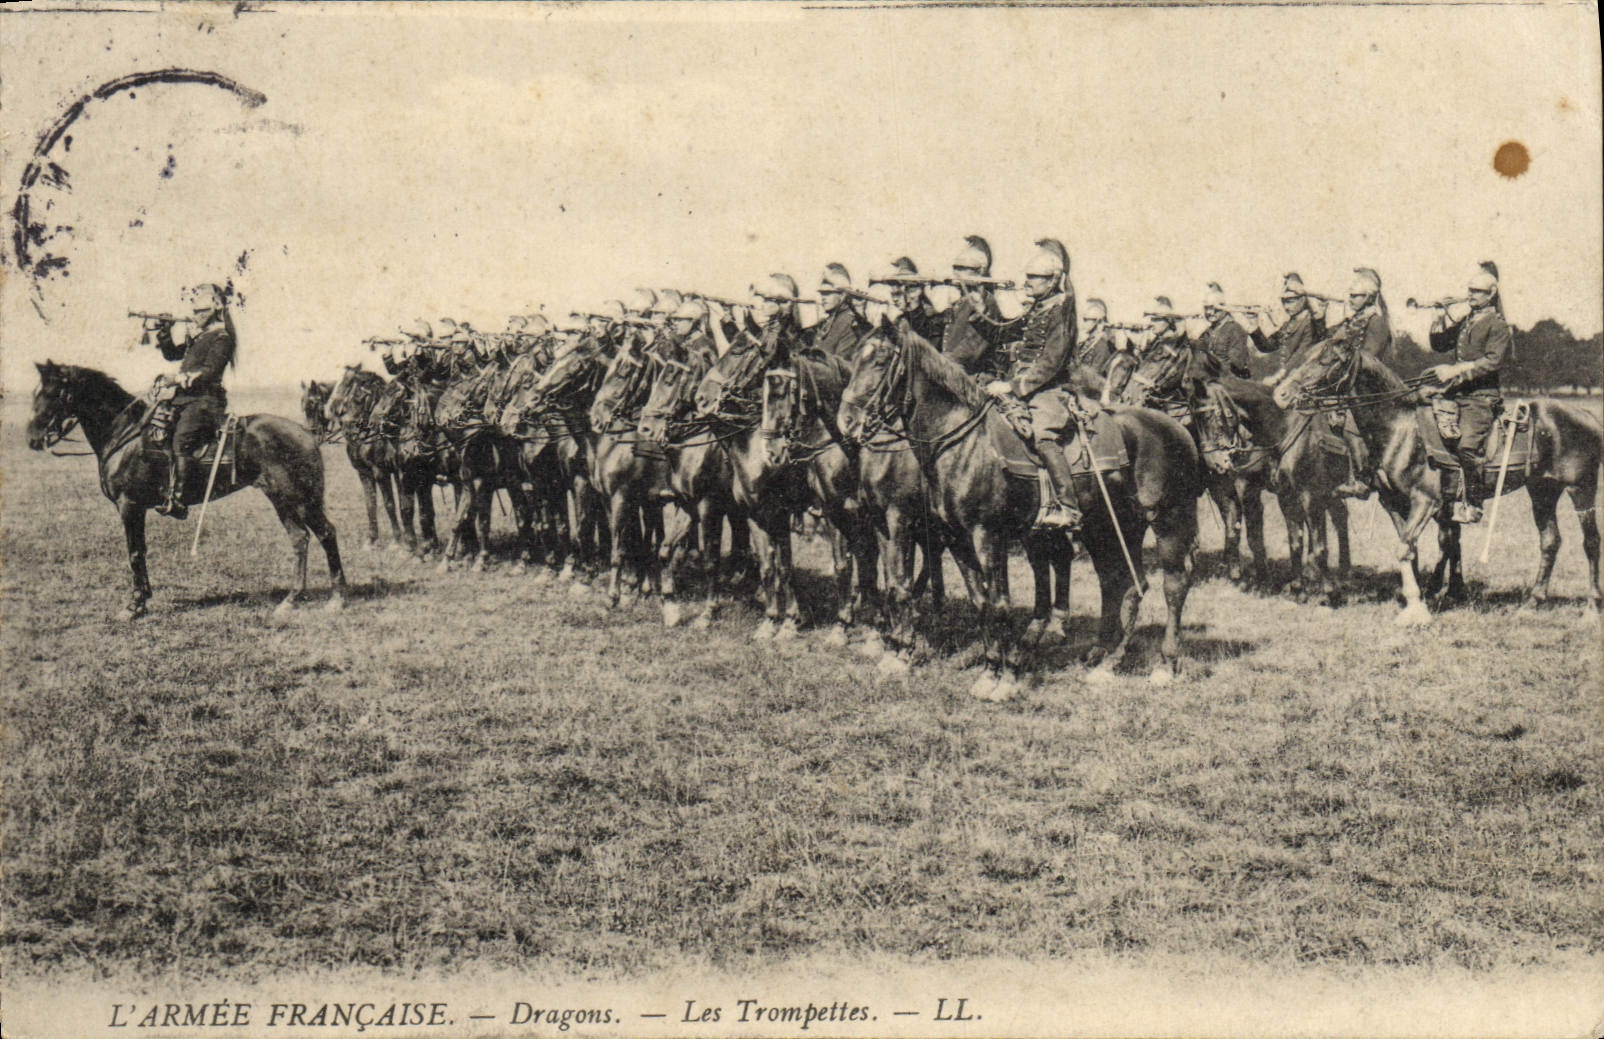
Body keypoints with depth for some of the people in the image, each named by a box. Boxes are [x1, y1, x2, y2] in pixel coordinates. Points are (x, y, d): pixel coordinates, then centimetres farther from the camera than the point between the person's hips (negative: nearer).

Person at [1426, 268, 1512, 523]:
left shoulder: (1498, 326, -2)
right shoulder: (1466, 322, 21)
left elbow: (1494, 361, -14)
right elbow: (1439, 344, 23)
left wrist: (1456, 370, -20)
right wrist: (1441, 317, 7)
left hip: (1481, 396, -8)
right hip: (1456, 393, 8)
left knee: (1467, 445, -21)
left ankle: (1471, 504, -14)